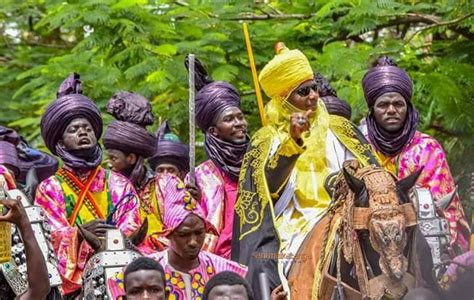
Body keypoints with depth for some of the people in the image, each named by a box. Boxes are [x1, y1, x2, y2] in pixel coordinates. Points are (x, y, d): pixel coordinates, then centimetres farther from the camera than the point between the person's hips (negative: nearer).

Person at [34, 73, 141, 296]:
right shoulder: (49, 189, 11)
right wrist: (79, 233, -19)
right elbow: (50, 237, 0)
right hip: (69, 281, -1)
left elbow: (132, 229, 4)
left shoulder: (118, 184, 15)